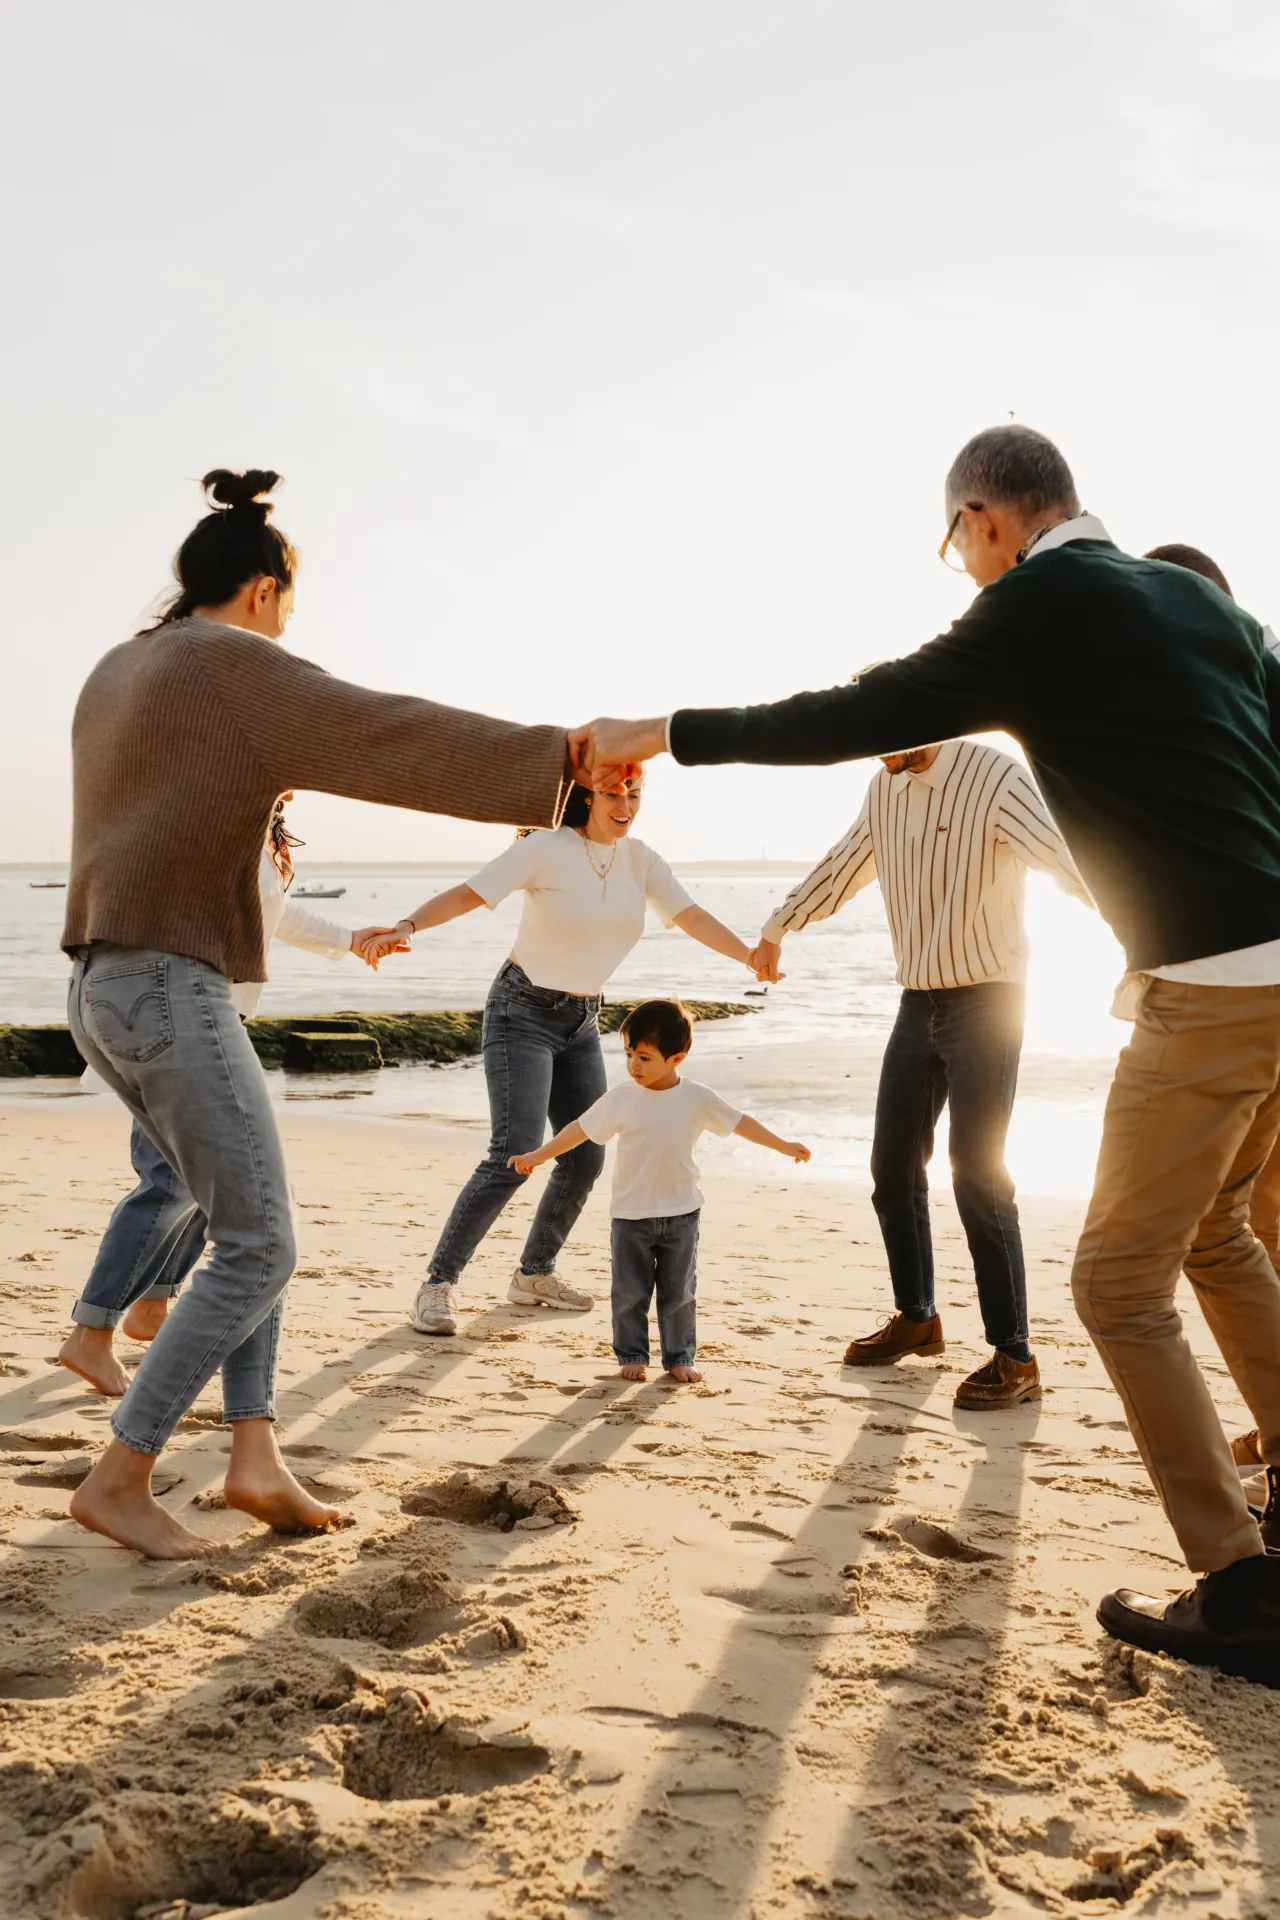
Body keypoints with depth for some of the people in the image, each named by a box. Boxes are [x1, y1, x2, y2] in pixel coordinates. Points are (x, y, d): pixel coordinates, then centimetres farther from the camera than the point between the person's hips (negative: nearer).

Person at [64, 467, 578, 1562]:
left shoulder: (115, 674, 19)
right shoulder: (235, 665, -7)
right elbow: (395, 738, -14)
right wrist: (555, 759, -13)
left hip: (104, 988, 10)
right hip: (170, 988, -10)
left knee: (247, 1217, 14)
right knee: (258, 1251, -5)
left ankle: (255, 1457, 9)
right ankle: (119, 1480, -2)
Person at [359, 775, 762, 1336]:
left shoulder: (641, 861, 3)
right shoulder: (546, 850, -15)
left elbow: (691, 917, 1)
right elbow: (469, 894, -21)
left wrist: (753, 956, -10)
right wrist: (407, 926, -37)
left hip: (581, 1021, 7)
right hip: (524, 1012, -7)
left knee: (586, 1157, 4)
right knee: (514, 1154, -18)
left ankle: (534, 1274, 23)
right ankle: (438, 1283, -11)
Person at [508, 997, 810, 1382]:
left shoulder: (697, 1099, -6)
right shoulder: (621, 1097, -8)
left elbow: (740, 1122, 3)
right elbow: (580, 1129, -1)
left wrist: (784, 1146, 4)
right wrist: (537, 1156, -2)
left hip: (681, 1214, 1)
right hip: (631, 1215, 0)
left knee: (679, 1292, 7)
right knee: (630, 1293, 5)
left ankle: (679, 1358, 19)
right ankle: (631, 1356, 18)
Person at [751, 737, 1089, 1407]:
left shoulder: (995, 780, -16)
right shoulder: (885, 788, 7)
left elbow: (1072, 857, -31)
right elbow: (843, 868, 25)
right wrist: (776, 928, 37)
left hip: (985, 1000, -7)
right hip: (917, 1003, 7)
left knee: (977, 1174, -10)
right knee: (893, 1164, 10)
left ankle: (1014, 1358, -1)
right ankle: (916, 1317, 28)